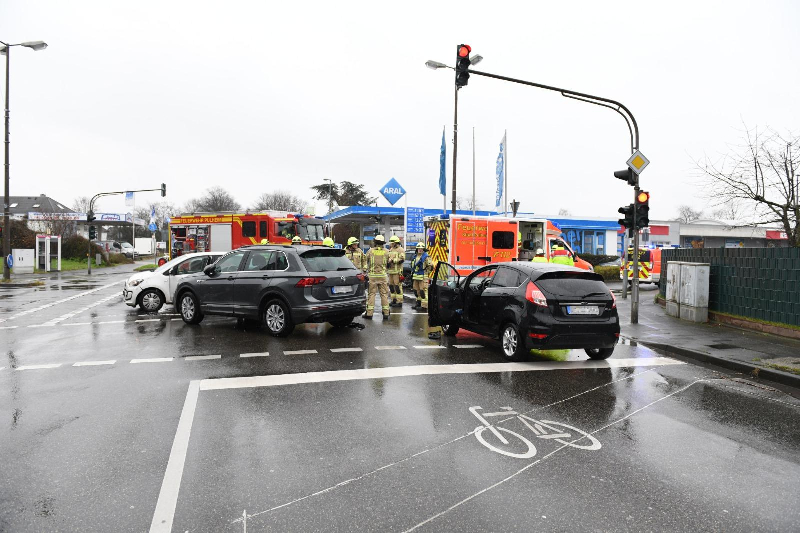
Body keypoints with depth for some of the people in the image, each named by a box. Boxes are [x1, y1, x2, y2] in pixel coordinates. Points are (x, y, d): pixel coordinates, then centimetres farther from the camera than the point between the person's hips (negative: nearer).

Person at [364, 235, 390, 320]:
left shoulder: (370, 251, -2)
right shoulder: (386, 251, 2)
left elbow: (367, 262, 7)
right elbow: (388, 264, 8)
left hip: (372, 275, -1)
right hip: (383, 275, 1)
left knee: (371, 294, 3)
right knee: (384, 294, 5)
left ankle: (369, 313, 2)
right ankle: (386, 313, 6)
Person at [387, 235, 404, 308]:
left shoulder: (400, 250, -6)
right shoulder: (391, 249, 20)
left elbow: (402, 259, -17)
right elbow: (388, 258, 27)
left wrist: (392, 260, -19)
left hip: (397, 271, -9)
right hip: (390, 270, 9)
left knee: (397, 286, -9)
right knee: (391, 285, 10)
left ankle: (399, 302, -6)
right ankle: (394, 300, 20)